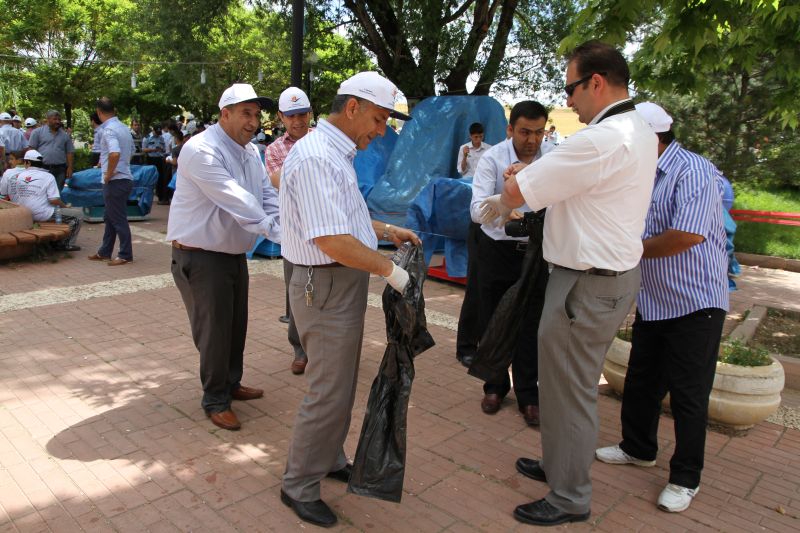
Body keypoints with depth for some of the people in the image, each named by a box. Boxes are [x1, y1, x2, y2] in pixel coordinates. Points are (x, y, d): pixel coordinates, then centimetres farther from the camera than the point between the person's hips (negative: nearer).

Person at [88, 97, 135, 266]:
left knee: (118, 219, -1)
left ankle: (125, 255, 7)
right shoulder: (123, 128, 12)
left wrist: (108, 174, -18)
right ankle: (104, 252, 26)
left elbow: (115, 153, -31)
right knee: (110, 218, 17)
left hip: (115, 181, -9)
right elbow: (130, 152, 22)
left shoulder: (108, 130, -16)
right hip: (124, 178, 9)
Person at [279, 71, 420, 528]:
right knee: (330, 392, 1)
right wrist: (391, 270, -20)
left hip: (345, 284, 10)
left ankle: (330, 458, 41)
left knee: (339, 384, 22)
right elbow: (333, 241, -28)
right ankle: (300, 486, 21)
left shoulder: (338, 153, 12)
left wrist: (386, 230, 15)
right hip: (328, 288, -10)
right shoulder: (317, 157, -21)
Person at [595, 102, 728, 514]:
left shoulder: (693, 172, -19)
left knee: (688, 395, 4)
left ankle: (685, 479, 20)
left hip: (694, 304, -8)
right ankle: (638, 449, 38)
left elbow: (689, 235, -32)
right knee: (641, 384, 19)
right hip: (652, 303, 8)